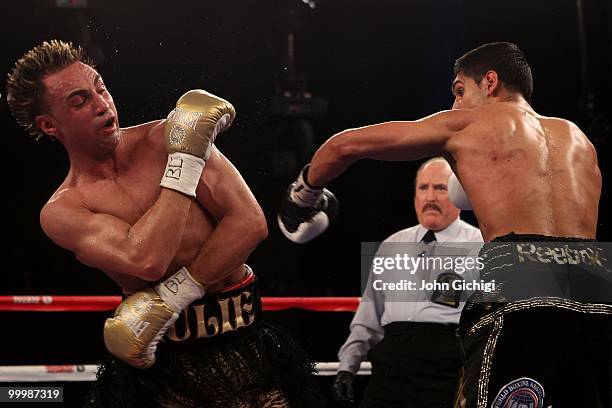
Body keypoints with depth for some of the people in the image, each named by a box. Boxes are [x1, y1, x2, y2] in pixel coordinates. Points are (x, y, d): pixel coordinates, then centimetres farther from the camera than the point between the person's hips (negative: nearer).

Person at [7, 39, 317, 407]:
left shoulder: (167, 137, -2)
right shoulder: (62, 212, -3)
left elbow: (250, 223, -10)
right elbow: (147, 261, -20)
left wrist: (168, 299, -15)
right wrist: (186, 160, -17)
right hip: (161, 358, 0)